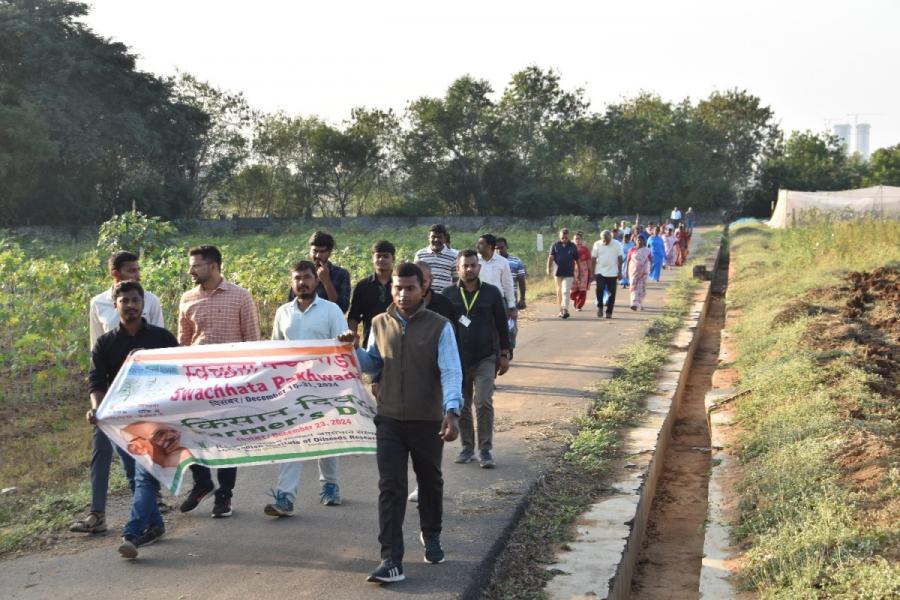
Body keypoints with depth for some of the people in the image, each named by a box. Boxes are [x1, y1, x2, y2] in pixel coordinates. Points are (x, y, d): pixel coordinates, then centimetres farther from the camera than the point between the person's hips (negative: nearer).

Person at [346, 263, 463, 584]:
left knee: (430, 482, 18)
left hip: (428, 421, -2)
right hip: (389, 420, 2)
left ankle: (431, 536, 43)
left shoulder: (439, 326, -9)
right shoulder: (380, 324, 3)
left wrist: (452, 411, -30)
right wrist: (354, 350, -4)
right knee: (390, 488, -4)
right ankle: (391, 560, -4)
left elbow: (451, 372, -16)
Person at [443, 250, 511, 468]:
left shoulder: (492, 293, 2)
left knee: (484, 403, -10)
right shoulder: (449, 294, 3)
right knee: (462, 405, 8)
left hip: (486, 358, -2)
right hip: (457, 359, 2)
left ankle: (485, 450, -2)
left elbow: (502, 324, 7)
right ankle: (467, 448, 20)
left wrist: (504, 354, 5)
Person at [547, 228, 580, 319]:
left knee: (566, 292, -12)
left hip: (568, 274, -2)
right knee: (559, 292, 11)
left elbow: (576, 260, 9)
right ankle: (561, 310, 22)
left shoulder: (572, 246, 2)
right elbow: (550, 257, -5)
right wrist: (548, 268, -19)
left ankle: (565, 310, -18)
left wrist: (577, 271, 11)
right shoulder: (555, 245, 2)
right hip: (558, 273, 2)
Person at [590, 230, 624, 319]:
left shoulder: (616, 244, -3)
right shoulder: (597, 244, -1)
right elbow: (593, 259, 2)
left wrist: (620, 272, -2)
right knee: (600, 289, -16)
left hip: (612, 273, 0)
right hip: (600, 272, 0)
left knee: (611, 293, 2)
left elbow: (620, 259, 1)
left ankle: (609, 312, 10)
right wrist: (592, 272, 0)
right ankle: (599, 307, 1)